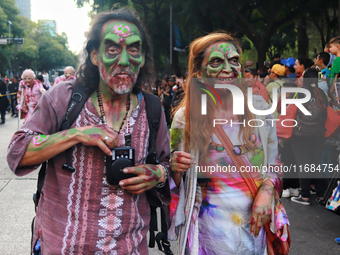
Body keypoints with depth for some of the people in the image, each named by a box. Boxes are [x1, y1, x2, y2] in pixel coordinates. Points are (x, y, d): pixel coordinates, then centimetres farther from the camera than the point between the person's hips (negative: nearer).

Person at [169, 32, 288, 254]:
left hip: (254, 220, 2)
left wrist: (267, 190, -11)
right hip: (210, 225, -2)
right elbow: (176, 183, 2)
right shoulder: (186, 117, -6)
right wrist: (175, 169, -20)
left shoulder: (259, 107, -2)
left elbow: (274, 161, 7)